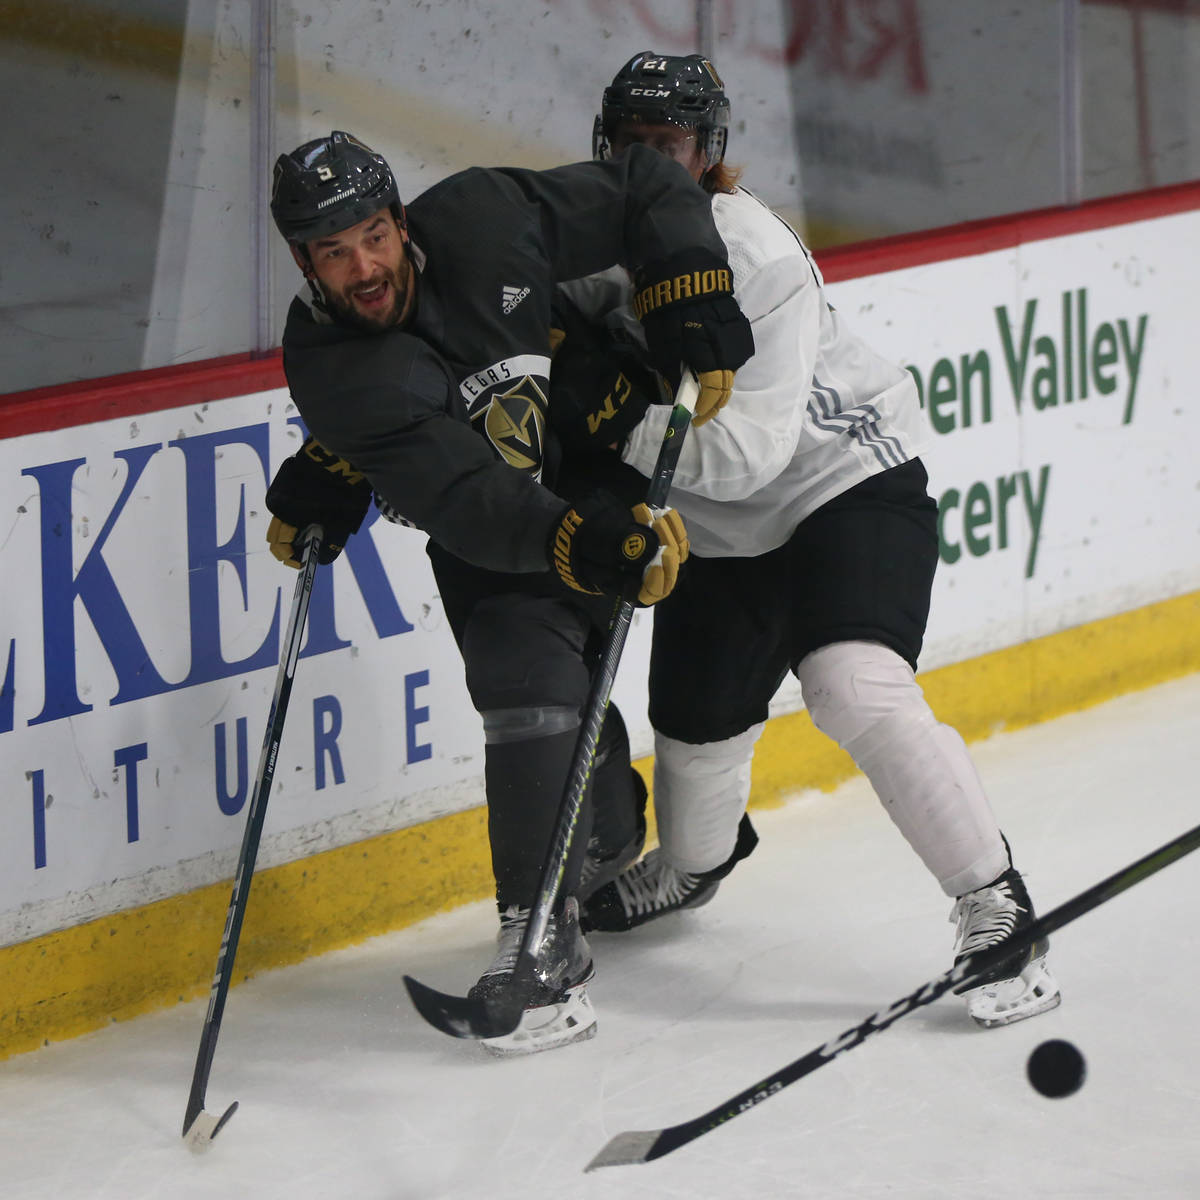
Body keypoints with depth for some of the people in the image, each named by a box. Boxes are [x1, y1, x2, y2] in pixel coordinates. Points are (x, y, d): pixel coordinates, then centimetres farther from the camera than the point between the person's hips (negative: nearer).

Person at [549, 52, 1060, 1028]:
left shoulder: (756, 260, -26)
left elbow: (748, 448, -32)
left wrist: (627, 424, -41)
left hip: (850, 482, -7)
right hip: (719, 533, 7)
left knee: (858, 691, -27)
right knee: (695, 724, 15)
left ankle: (997, 911, -18)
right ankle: (695, 862, 50)